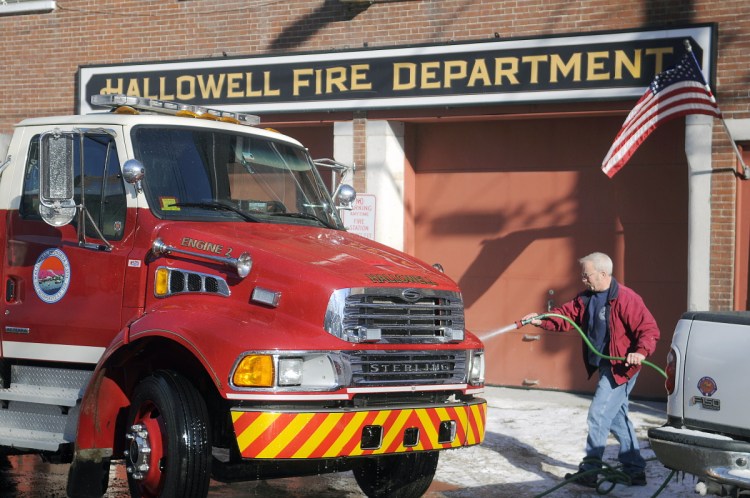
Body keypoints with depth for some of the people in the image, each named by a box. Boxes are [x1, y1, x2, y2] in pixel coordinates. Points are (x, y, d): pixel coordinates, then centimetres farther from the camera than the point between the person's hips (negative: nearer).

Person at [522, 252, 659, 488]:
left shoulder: (625, 299, -18)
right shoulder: (587, 298, 8)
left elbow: (649, 329, -20)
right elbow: (566, 315, 7)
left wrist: (641, 351, -34)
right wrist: (541, 320, -9)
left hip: (620, 368, -9)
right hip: (604, 367, 9)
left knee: (598, 415, -9)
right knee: (617, 418, 14)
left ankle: (589, 470, -3)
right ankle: (634, 470, 22)